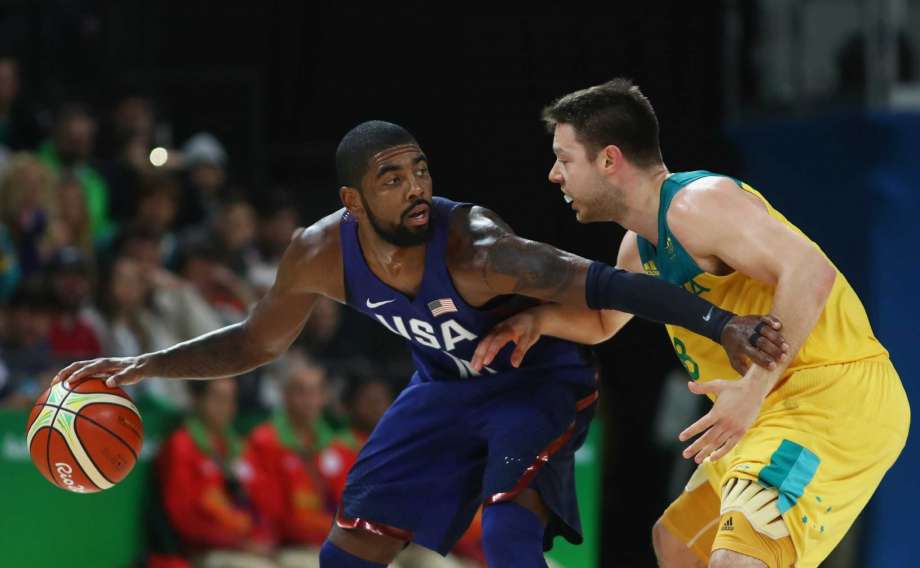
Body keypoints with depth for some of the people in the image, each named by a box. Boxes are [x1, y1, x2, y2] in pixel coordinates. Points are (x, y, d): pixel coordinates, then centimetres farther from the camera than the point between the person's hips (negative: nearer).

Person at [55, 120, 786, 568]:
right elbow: (258, 342, 0)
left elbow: (603, 283, -45)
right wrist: (146, 365, -11)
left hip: (540, 382, -6)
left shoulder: (475, 248, -37)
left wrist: (720, 323, -56)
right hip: (446, 388, 6)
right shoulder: (321, 254, -20)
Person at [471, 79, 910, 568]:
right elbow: (603, 322, 35)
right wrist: (536, 320, 13)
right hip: (778, 411, 11)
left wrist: (753, 387, -32)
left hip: (836, 398, -11)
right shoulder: (641, 245, 16)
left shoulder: (695, 205, -17)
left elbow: (811, 273, -28)